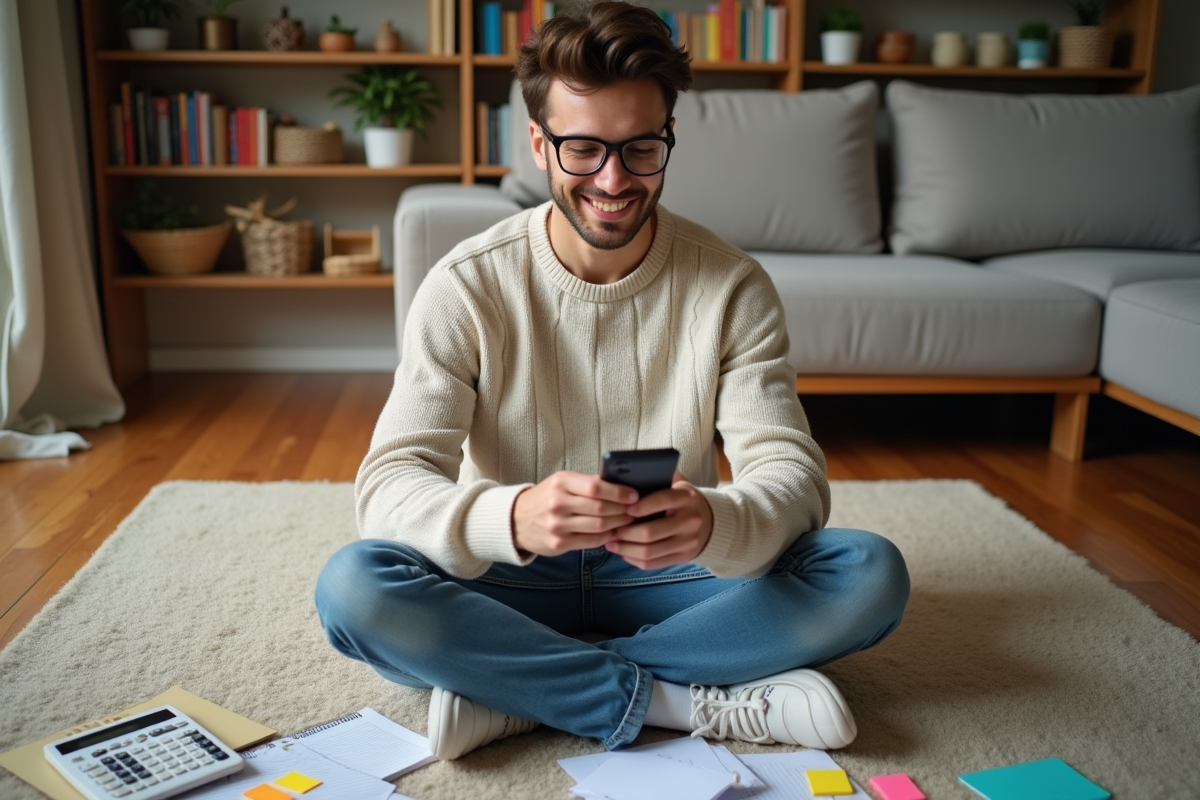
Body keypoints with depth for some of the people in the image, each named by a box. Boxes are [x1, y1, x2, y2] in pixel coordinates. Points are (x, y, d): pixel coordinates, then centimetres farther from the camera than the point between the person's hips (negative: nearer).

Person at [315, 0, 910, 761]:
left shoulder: (732, 285, -8)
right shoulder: (469, 285, -11)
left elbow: (793, 471, -14)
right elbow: (391, 480, -19)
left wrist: (716, 521, -39)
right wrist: (510, 517, -42)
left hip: (662, 578, 2)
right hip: (512, 578, -1)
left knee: (871, 573, -23)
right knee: (352, 585, -30)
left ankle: (515, 688, -21)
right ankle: (695, 701, -22)